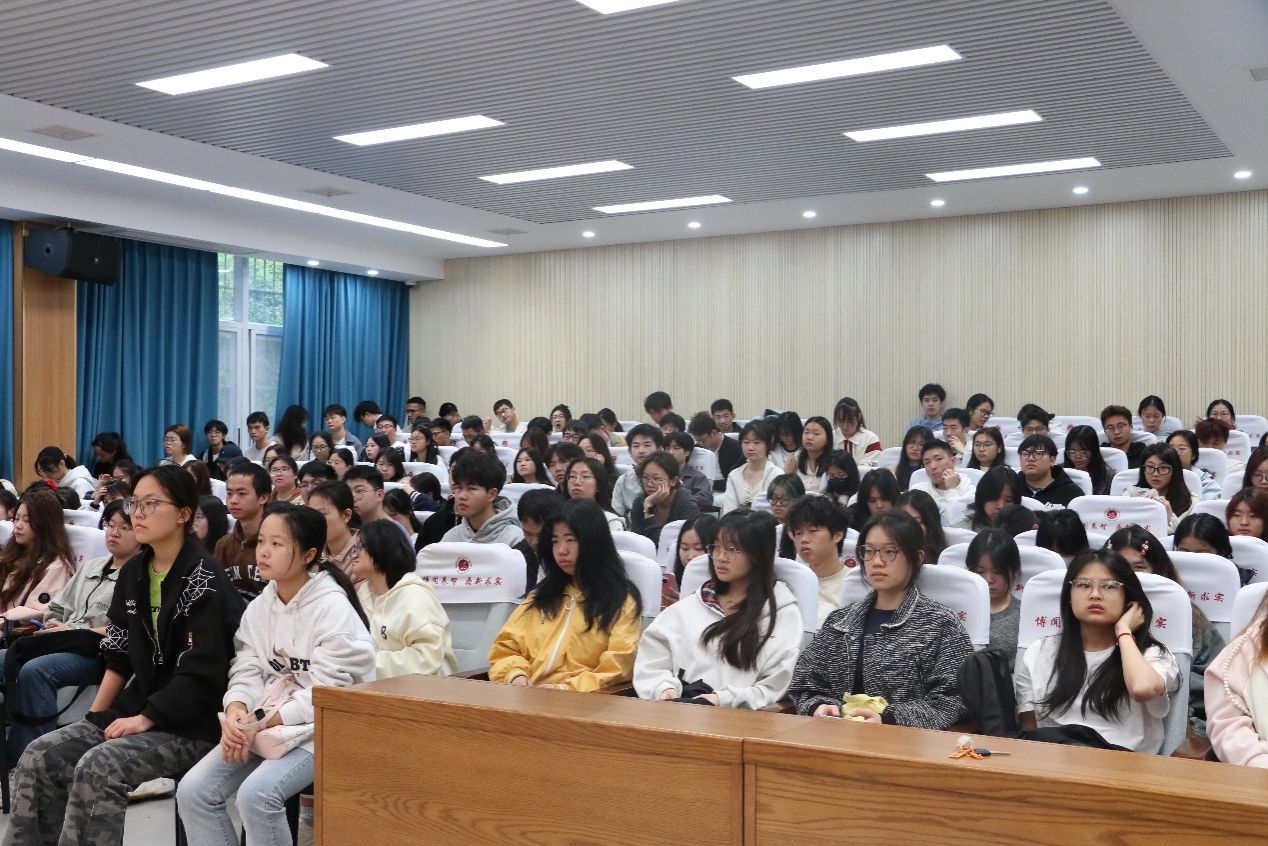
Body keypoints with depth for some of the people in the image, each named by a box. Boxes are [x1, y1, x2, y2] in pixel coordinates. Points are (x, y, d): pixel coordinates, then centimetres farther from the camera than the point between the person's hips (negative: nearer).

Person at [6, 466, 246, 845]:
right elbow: (119, 656, 15)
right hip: (136, 709, 8)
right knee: (40, 757, -7)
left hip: (193, 723, -8)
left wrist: (144, 720, -16)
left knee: (97, 768, -27)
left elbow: (203, 675, -17)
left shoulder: (204, 580, -15)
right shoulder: (133, 573, 9)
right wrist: (94, 716, 6)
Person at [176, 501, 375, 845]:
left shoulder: (333, 609, -14)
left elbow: (326, 694, -17)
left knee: (256, 794, -28)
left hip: (320, 728, -7)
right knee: (192, 791, -10)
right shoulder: (260, 607, 8)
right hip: (261, 724, 7)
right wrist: (235, 714, -17)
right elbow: (246, 670, 4)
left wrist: (263, 723, -19)